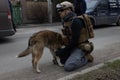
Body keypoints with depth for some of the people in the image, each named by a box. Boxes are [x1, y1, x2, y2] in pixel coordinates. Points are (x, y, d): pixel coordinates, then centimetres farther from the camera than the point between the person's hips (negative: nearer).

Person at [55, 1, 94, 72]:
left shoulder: (75, 21, -23)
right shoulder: (66, 21, 6)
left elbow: (74, 40, -26)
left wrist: (63, 51, -19)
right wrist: (61, 49, 3)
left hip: (80, 47, -9)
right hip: (73, 46, 9)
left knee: (68, 67, -24)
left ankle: (86, 58, -1)